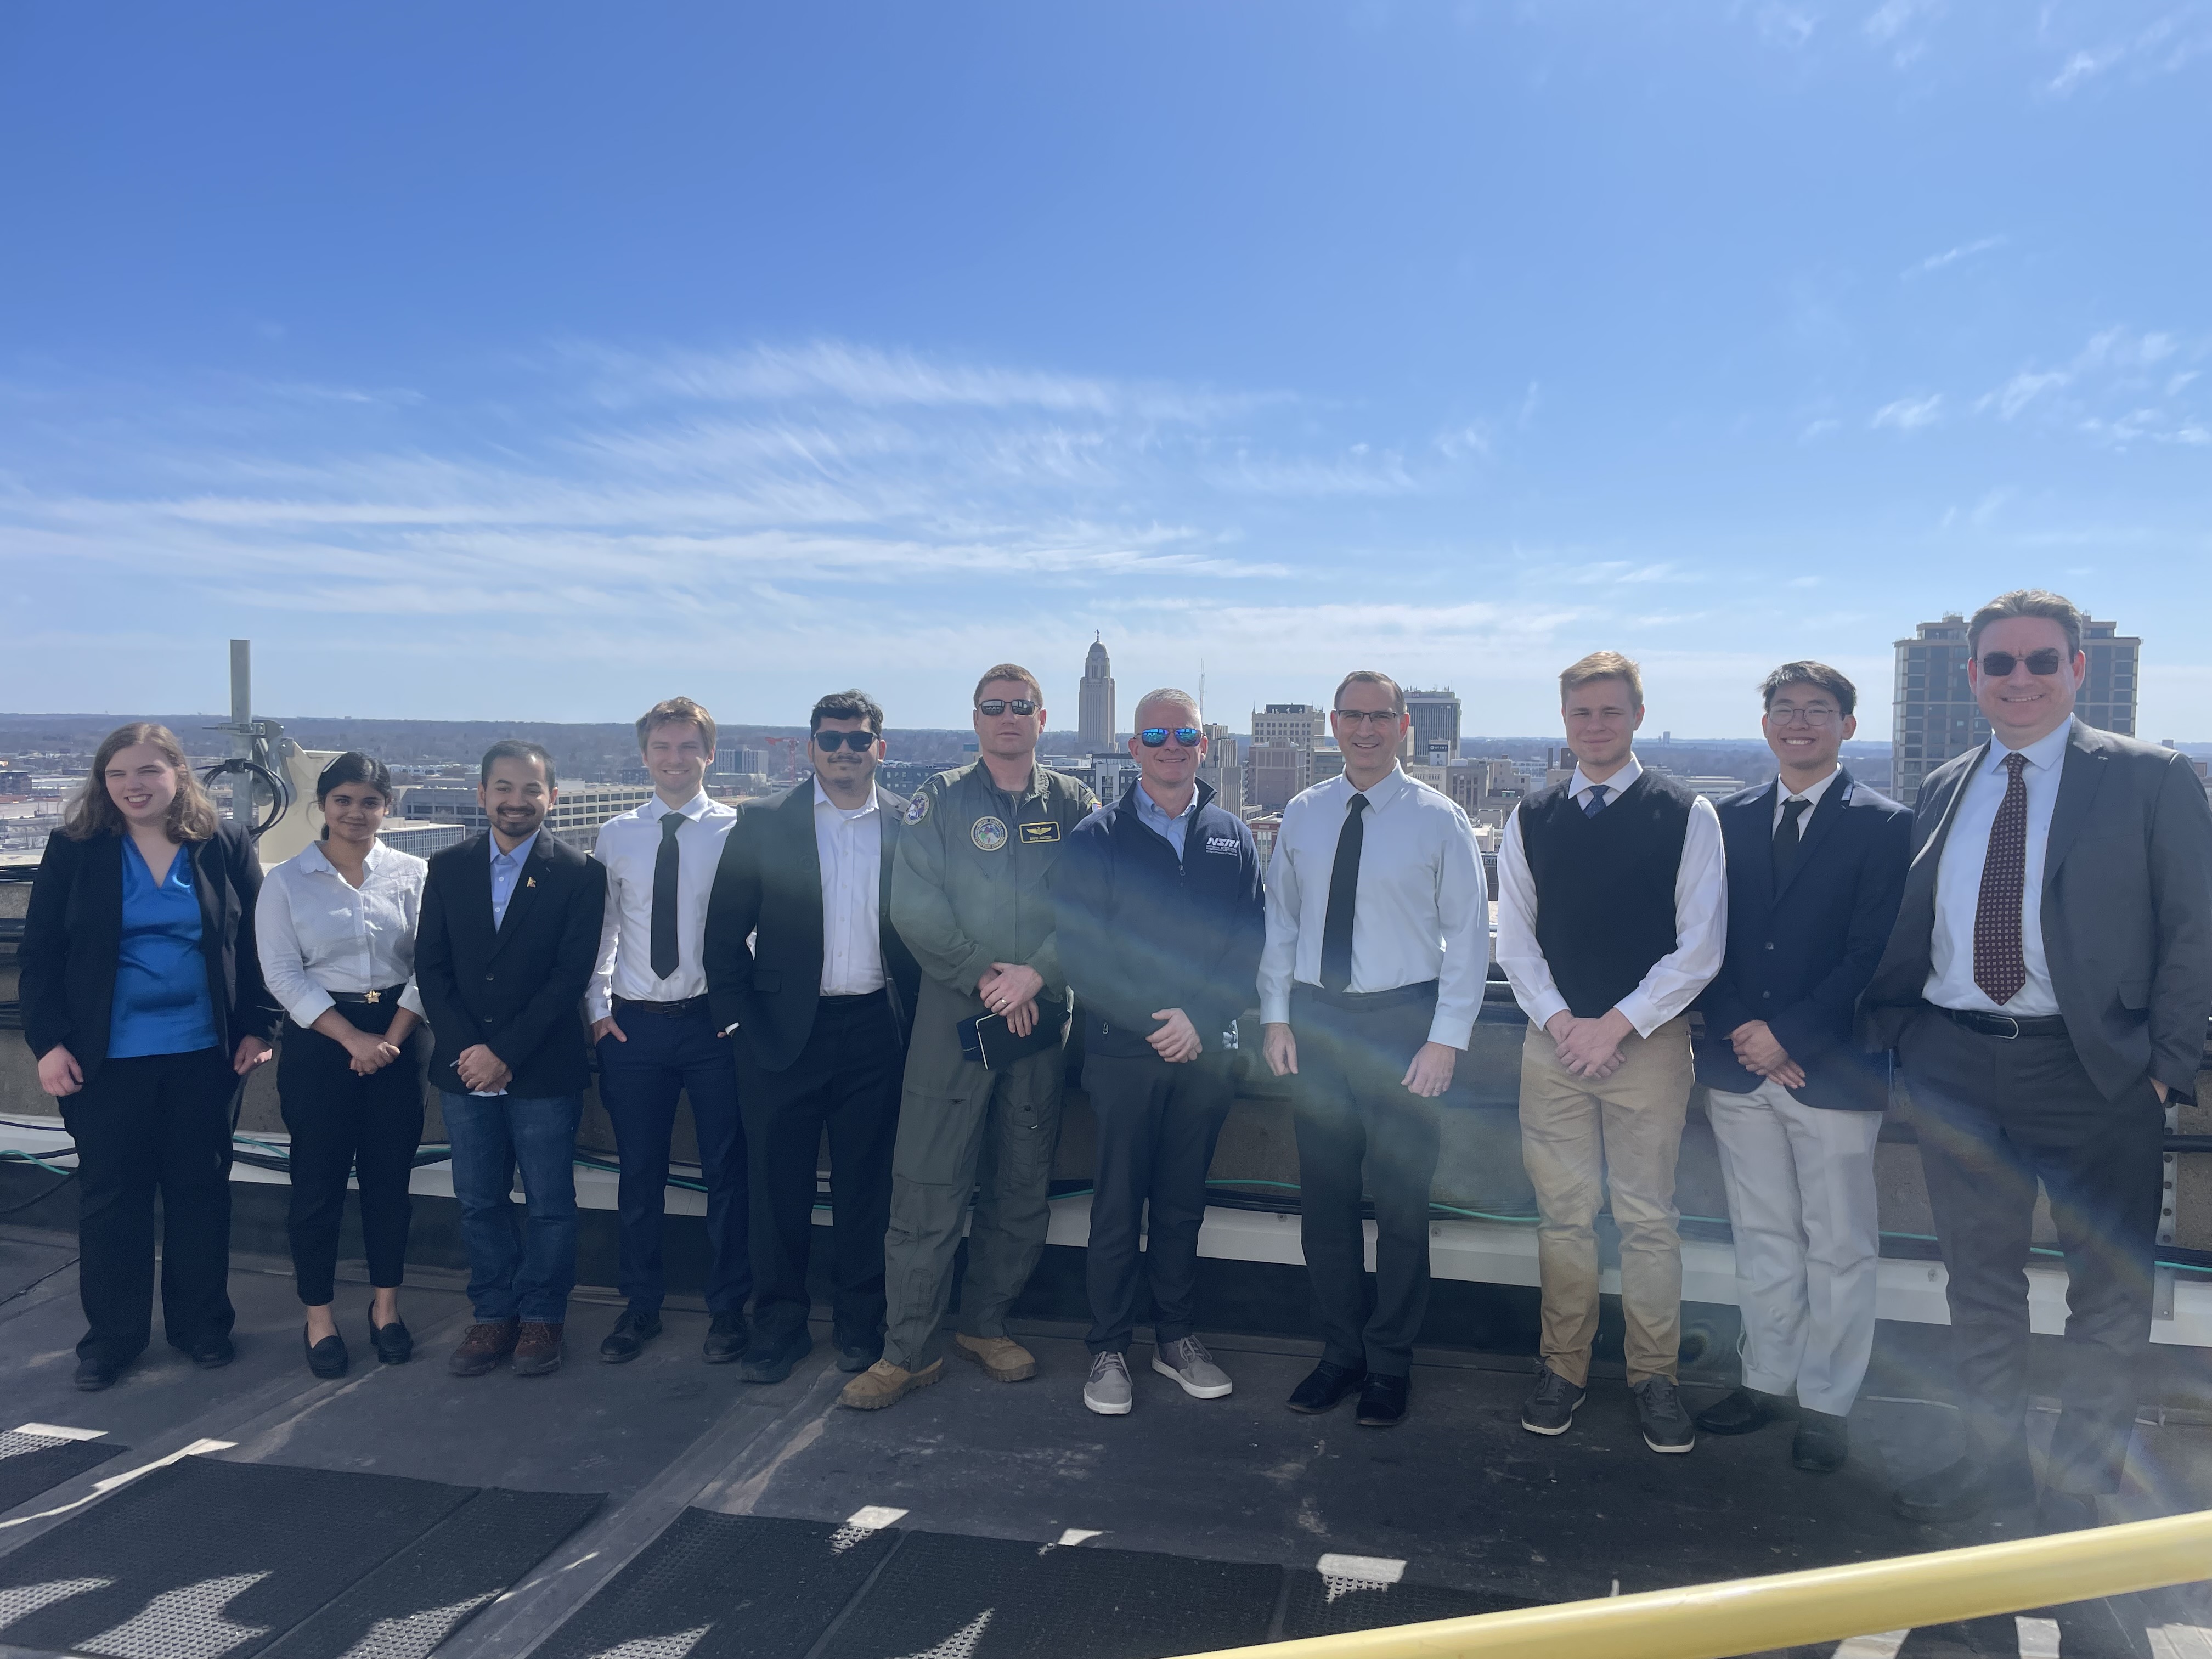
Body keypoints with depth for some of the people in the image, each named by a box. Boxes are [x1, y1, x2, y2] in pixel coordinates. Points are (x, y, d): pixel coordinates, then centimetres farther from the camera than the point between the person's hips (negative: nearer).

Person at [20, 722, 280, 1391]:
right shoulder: (74, 850, -2)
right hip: (106, 1058, 0)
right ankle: (111, 1333, 22)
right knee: (110, 1195, 8)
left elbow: (256, 943, 3)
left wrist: (257, 1027, -1)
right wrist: (48, 1041, -7)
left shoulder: (225, 846, -1)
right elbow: (40, 955, 0)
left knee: (200, 1188, 10)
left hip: (203, 1053, 1)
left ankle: (202, 1323, 24)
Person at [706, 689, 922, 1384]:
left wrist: (913, 1021, -2)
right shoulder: (763, 823, 2)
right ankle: (780, 1322, 22)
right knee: (780, 1184, 7)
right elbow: (725, 931, 2)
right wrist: (739, 1020, -3)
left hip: (875, 1033, 1)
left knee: (865, 1183, 10)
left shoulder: (911, 826, 3)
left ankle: (859, 1320, 24)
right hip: (785, 1032, 0)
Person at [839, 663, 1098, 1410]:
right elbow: (914, 908, -6)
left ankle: (985, 1325, 28)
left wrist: (1035, 974, -14)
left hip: (1040, 1016, 2)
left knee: (1022, 1189, 11)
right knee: (928, 1189, -3)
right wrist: (984, 980, -11)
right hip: (951, 1014, -2)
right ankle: (909, 1351, 8)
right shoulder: (940, 799, 2)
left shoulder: (1074, 804, 7)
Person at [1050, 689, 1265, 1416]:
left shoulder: (1234, 838, 9)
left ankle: (1178, 1339, 26)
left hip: (1206, 1051, 2)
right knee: (1118, 1207, 4)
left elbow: (1251, 942, 2)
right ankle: (1108, 1349, 16)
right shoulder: (1096, 838, 1)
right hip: (1123, 1050, -2)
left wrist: (1201, 1018, -11)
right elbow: (1079, 951, -5)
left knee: (1183, 1203, 12)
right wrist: (1151, 1020, -12)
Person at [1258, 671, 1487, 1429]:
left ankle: (1390, 1364, 22)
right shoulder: (1301, 816, 6)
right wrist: (1276, 1016, 4)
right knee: (1325, 1196, 10)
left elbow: (1468, 933, -4)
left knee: (1401, 1201, 6)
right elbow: (1280, 920, 11)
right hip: (1315, 1020, 3)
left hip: (1403, 1023, -3)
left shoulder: (1439, 820, -4)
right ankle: (1340, 1351, 27)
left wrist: (1446, 1038, -10)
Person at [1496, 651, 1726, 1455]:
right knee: (1562, 1213, 7)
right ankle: (1564, 1367, 19)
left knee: (1649, 1217, 3)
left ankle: (1653, 1375, 16)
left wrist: (1617, 1024, -11)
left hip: (1650, 1040, -2)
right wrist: (1560, 1021, -7)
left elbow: (1700, 946, -5)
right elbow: (1514, 939, 7)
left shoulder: (1687, 816, -1)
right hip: (1554, 1038, 2)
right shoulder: (1530, 820, 7)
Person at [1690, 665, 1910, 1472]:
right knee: (1761, 1238, 15)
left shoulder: (1884, 826, -4)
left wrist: (1789, 1036, -14)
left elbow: (1874, 954, -10)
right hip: (1739, 1066, 4)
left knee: (1838, 1247, 6)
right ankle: (1766, 1380, 28)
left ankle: (1827, 1404, 20)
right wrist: (1737, 1032, -6)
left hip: (1832, 1069, -4)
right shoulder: (1729, 819, 9)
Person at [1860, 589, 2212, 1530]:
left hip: (2092, 1072, -3)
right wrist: (1891, 1029, 1)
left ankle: (2080, 1481, 29)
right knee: (1978, 1277, 15)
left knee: (2108, 1290, 11)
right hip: (1957, 1065, 4)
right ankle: (1994, 1457, 34)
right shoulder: (1942, 790, 9)